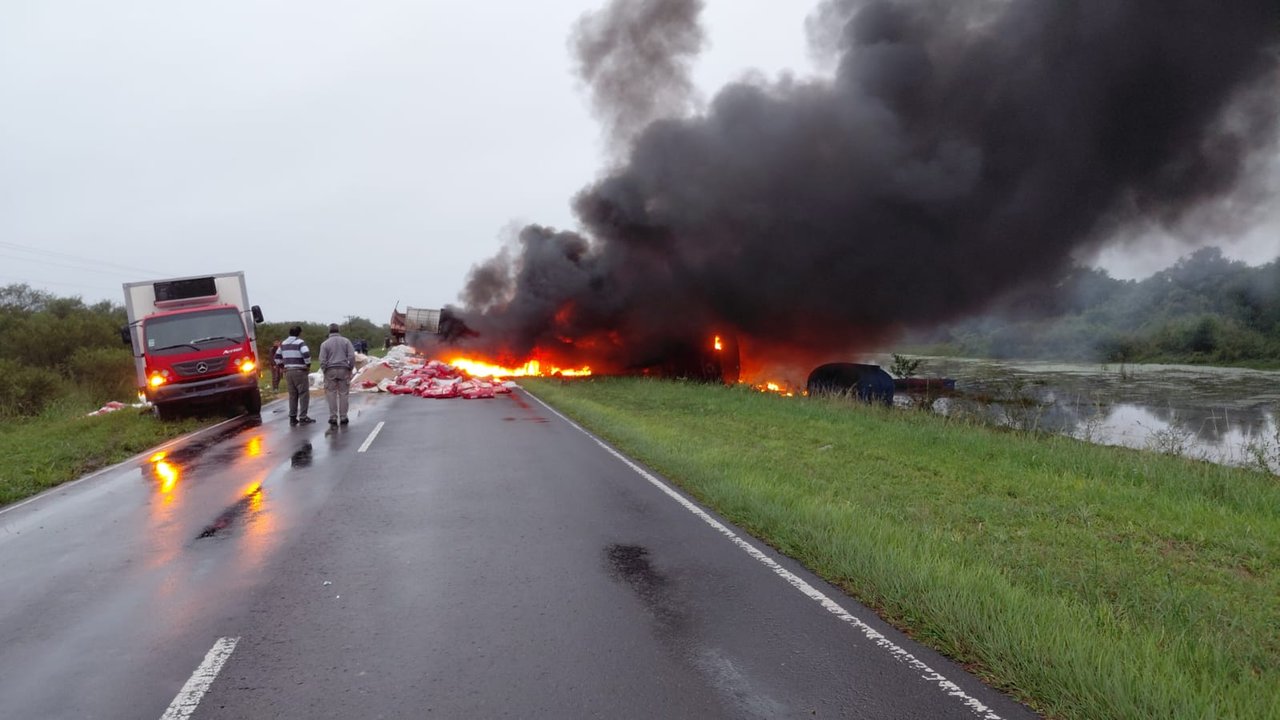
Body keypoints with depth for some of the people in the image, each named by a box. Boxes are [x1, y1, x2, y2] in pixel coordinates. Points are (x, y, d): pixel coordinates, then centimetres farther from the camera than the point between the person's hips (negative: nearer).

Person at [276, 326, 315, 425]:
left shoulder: (283, 344, 13)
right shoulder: (300, 342, -9)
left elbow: (277, 357, 19)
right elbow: (306, 354, -23)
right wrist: (308, 365, -8)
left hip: (288, 372, 7)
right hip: (300, 371, -7)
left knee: (292, 395, 13)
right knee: (304, 394, 0)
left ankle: (292, 418, 12)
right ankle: (303, 418, -3)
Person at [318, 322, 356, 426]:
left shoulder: (325, 344, 3)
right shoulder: (346, 341, 5)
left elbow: (322, 361, -3)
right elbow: (352, 356, -3)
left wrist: (325, 372, 8)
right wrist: (351, 369, 6)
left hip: (330, 370, 0)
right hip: (344, 370, 1)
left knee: (331, 394, 4)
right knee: (343, 394, 4)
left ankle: (333, 417, 3)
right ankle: (343, 417, 4)